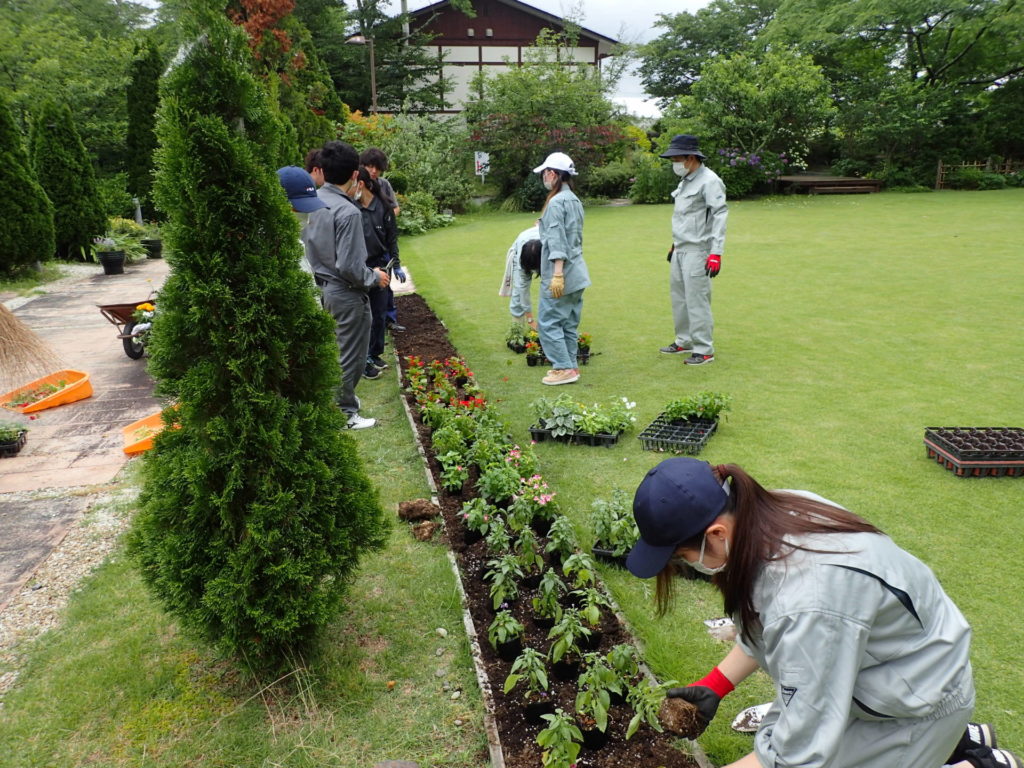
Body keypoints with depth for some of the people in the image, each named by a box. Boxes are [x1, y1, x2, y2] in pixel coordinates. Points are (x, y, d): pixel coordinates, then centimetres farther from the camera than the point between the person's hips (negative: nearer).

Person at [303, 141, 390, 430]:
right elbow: (349, 266, -24)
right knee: (350, 357, 7)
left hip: (323, 288, 8)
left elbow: (308, 246, 9)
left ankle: (340, 397, 38)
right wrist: (374, 278, -8)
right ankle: (345, 413, 18)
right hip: (347, 294, -8)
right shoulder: (348, 211, -24)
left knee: (333, 350, 22)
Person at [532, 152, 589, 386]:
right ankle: (570, 366, 20)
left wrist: (557, 273, -24)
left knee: (548, 321, -2)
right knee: (569, 323, 14)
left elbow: (557, 241, -21)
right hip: (577, 273, 9)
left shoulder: (556, 202, -14)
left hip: (560, 272, -9)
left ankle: (565, 368, -2)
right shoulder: (574, 200, 14)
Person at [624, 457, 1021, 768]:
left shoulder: (809, 604, -41)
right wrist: (713, 685, -1)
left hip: (915, 698, -7)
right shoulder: (772, 511, -16)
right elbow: (762, 627, 2)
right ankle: (954, 735, 25)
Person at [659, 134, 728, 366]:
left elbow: (720, 215, -17)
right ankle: (684, 341, 27)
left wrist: (716, 253, -23)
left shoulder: (709, 181, -12)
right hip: (680, 250, 9)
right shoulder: (685, 181, 16)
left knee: (697, 300, -9)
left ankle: (704, 350, -1)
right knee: (678, 296, 14)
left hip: (697, 251, -9)